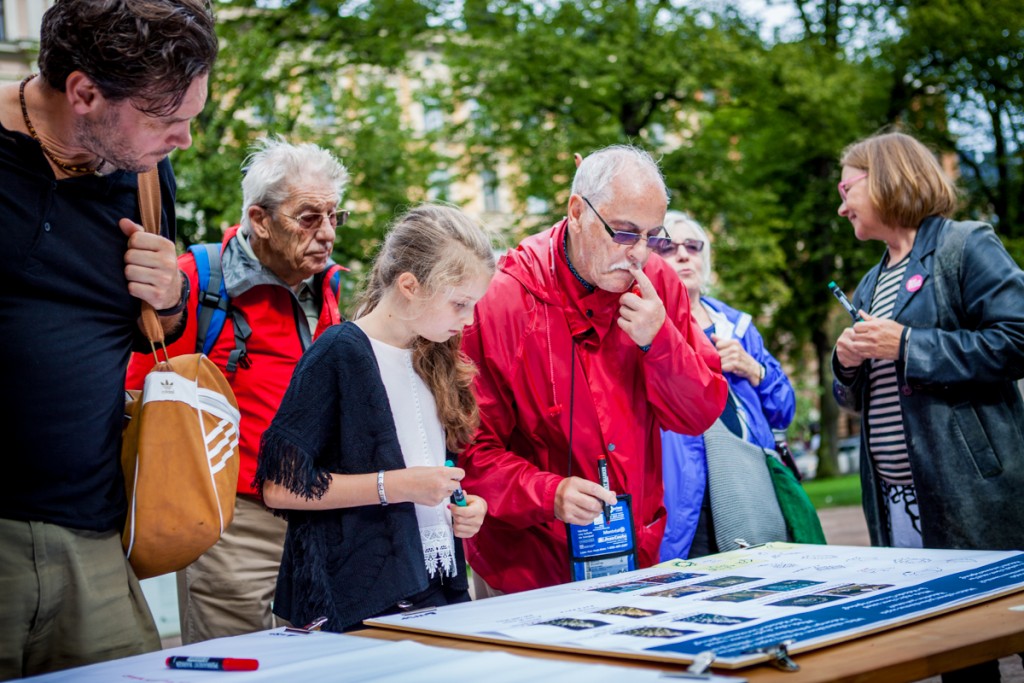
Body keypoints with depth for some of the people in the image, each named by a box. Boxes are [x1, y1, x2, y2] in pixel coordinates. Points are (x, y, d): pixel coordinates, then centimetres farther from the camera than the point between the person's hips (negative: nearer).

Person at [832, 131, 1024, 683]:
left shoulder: (965, 247, -2)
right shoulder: (870, 286, 20)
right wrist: (847, 365, 3)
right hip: (896, 503, 7)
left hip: (971, 501, -7)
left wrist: (907, 345, -15)